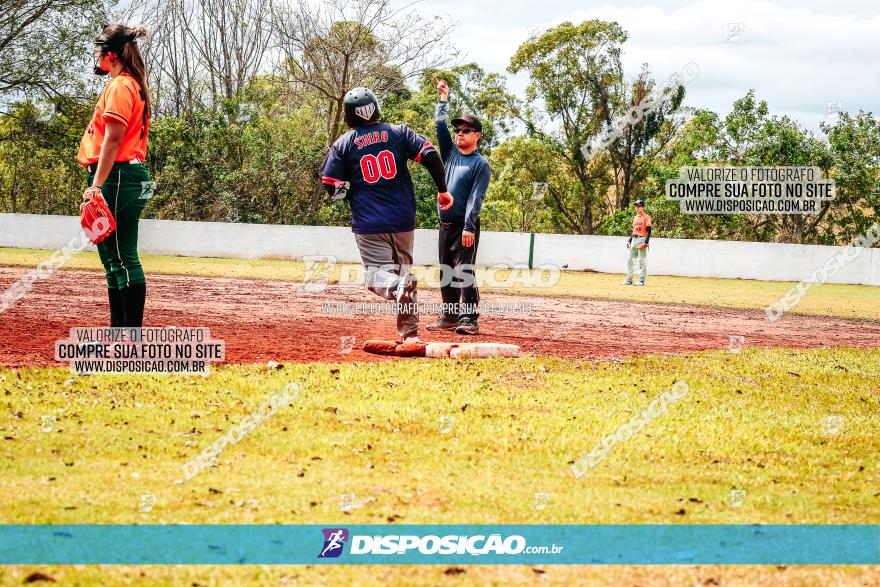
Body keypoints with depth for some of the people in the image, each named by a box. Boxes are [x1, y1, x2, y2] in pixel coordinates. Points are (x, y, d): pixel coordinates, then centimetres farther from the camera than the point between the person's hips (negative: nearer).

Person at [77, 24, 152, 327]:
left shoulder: (120, 85, -10)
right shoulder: (134, 85, 20)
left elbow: (113, 139, -17)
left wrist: (96, 185, -21)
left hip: (118, 177, -11)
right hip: (125, 178, 11)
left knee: (122, 257, -11)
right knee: (113, 258, 15)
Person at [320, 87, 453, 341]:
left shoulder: (342, 144, 0)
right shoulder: (398, 132, 3)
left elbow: (331, 186, -3)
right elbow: (430, 155, -5)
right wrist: (442, 190, 3)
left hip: (368, 224, -2)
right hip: (403, 220, 3)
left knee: (377, 274, 0)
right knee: (404, 270, 17)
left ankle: (398, 287, -37)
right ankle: (410, 333, 13)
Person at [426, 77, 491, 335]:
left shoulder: (481, 164, -6)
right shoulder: (451, 154, 13)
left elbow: (476, 198, -14)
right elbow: (439, 124, 14)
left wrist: (469, 227, -21)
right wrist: (443, 98, 10)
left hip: (465, 225, -7)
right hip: (446, 224, 7)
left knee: (464, 273, -13)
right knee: (446, 273, 9)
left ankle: (469, 319, -15)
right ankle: (450, 317, 16)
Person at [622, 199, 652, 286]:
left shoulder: (646, 217, -5)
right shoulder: (635, 218, 18)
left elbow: (649, 231, -11)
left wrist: (646, 242, -20)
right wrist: (629, 240, 16)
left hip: (642, 239, -8)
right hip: (634, 240, 8)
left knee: (642, 261, -6)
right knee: (630, 260, 7)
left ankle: (641, 281, -3)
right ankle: (629, 280, 10)